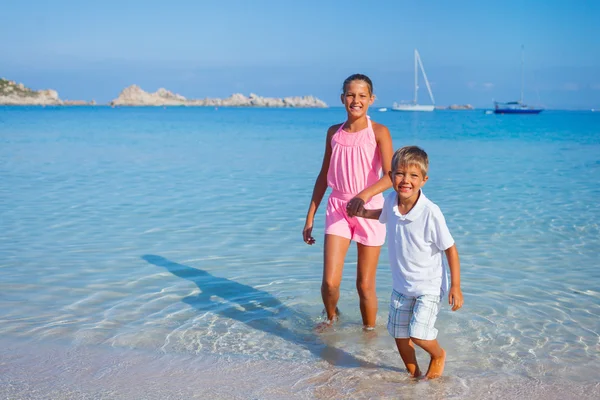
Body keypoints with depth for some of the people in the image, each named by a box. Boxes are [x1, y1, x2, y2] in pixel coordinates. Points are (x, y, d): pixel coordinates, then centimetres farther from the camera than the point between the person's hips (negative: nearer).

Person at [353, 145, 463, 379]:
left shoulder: (431, 212, -25)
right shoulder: (391, 201, -9)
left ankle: (438, 355, 19)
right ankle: (413, 374, 39)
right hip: (401, 283, 6)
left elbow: (450, 249, -17)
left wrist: (456, 286, -16)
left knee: (418, 335, -15)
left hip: (428, 285, -6)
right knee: (399, 335, 13)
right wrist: (363, 213, 4)